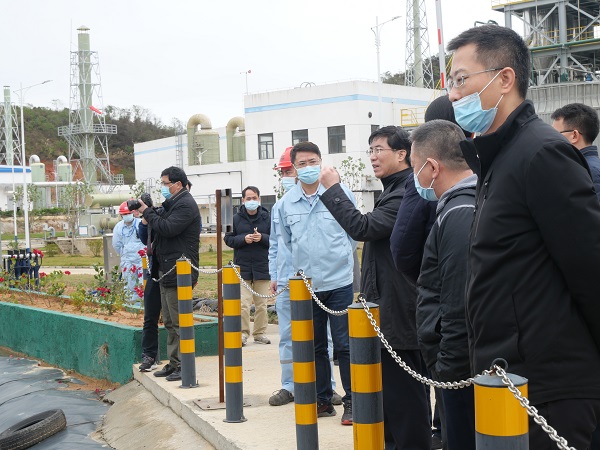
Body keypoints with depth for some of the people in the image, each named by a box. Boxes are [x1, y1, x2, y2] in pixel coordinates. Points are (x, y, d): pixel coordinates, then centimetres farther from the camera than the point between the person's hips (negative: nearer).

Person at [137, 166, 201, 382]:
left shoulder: (185, 205, -13)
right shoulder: (172, 203, 20)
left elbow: (167, 228, -22)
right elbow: (160, 228, 20)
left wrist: (147, 212, -12)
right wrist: (148, 213, 4)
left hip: (178, 272, -11)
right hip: (166, 271, 11)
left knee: (179, 322, -7)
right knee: (170, 322, 14)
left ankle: (184, 365, -2)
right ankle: (174, 363, 21)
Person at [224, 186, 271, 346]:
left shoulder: (267, 217, 2)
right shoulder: (236, 218, 2)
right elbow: (228, 239, 3)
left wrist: (262, 237, -15)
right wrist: (243, 239, -12)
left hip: (262, 266, 1)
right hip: (242, 266, -1)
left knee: (261, 303, 7)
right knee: (243, 303, -6)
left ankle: (260, 333, 17)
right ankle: (243, 333, 3)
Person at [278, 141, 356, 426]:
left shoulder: (340, 192, -5)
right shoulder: (286, 202, 5)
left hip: (339, 282, -3)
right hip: (305, 285, 4)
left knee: (344, 344, 0)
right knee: (314, 346, 11)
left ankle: (351, 401, 10)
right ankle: (322, 400, 22)